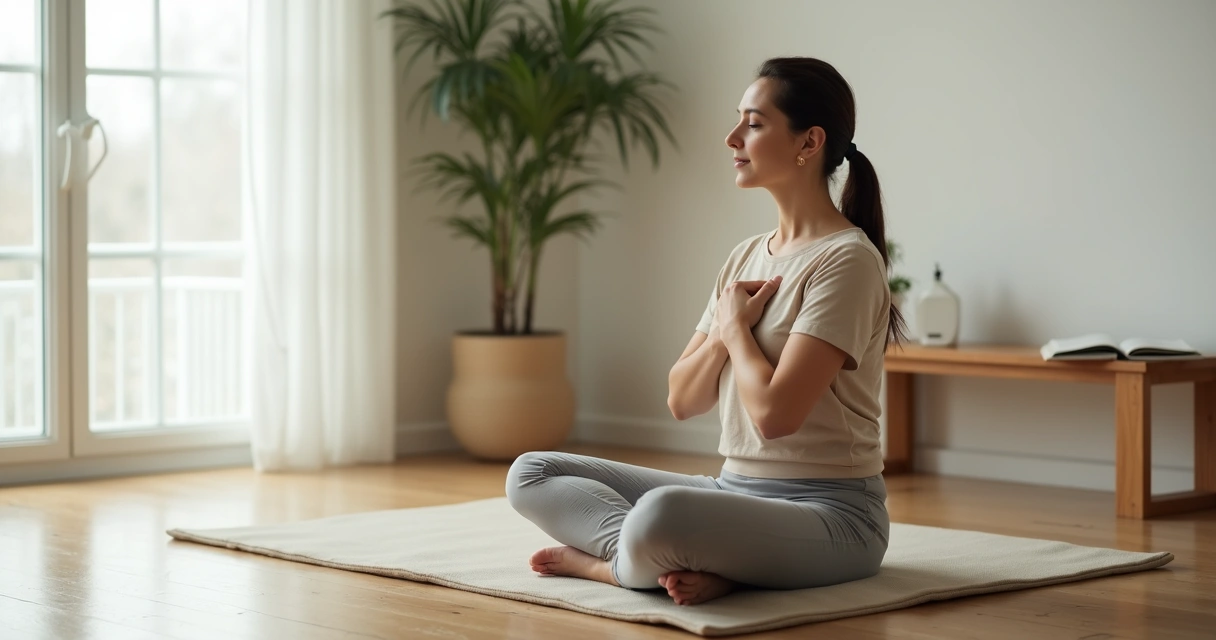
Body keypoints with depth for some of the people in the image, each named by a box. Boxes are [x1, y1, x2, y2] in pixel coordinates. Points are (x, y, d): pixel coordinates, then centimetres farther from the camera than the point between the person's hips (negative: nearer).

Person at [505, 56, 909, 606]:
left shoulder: (845, 260, -13)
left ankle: (604, 560, -11)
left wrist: (735, 326, -4)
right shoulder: (747, 256, 14)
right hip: (736, 490, 9)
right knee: (532, 474, -2)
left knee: (661, 514, -41)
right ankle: (690, 563, -18)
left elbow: (775, 413, -22)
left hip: (829, 513, -9)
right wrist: (726, 329, -6)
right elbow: (682, 401, 13)